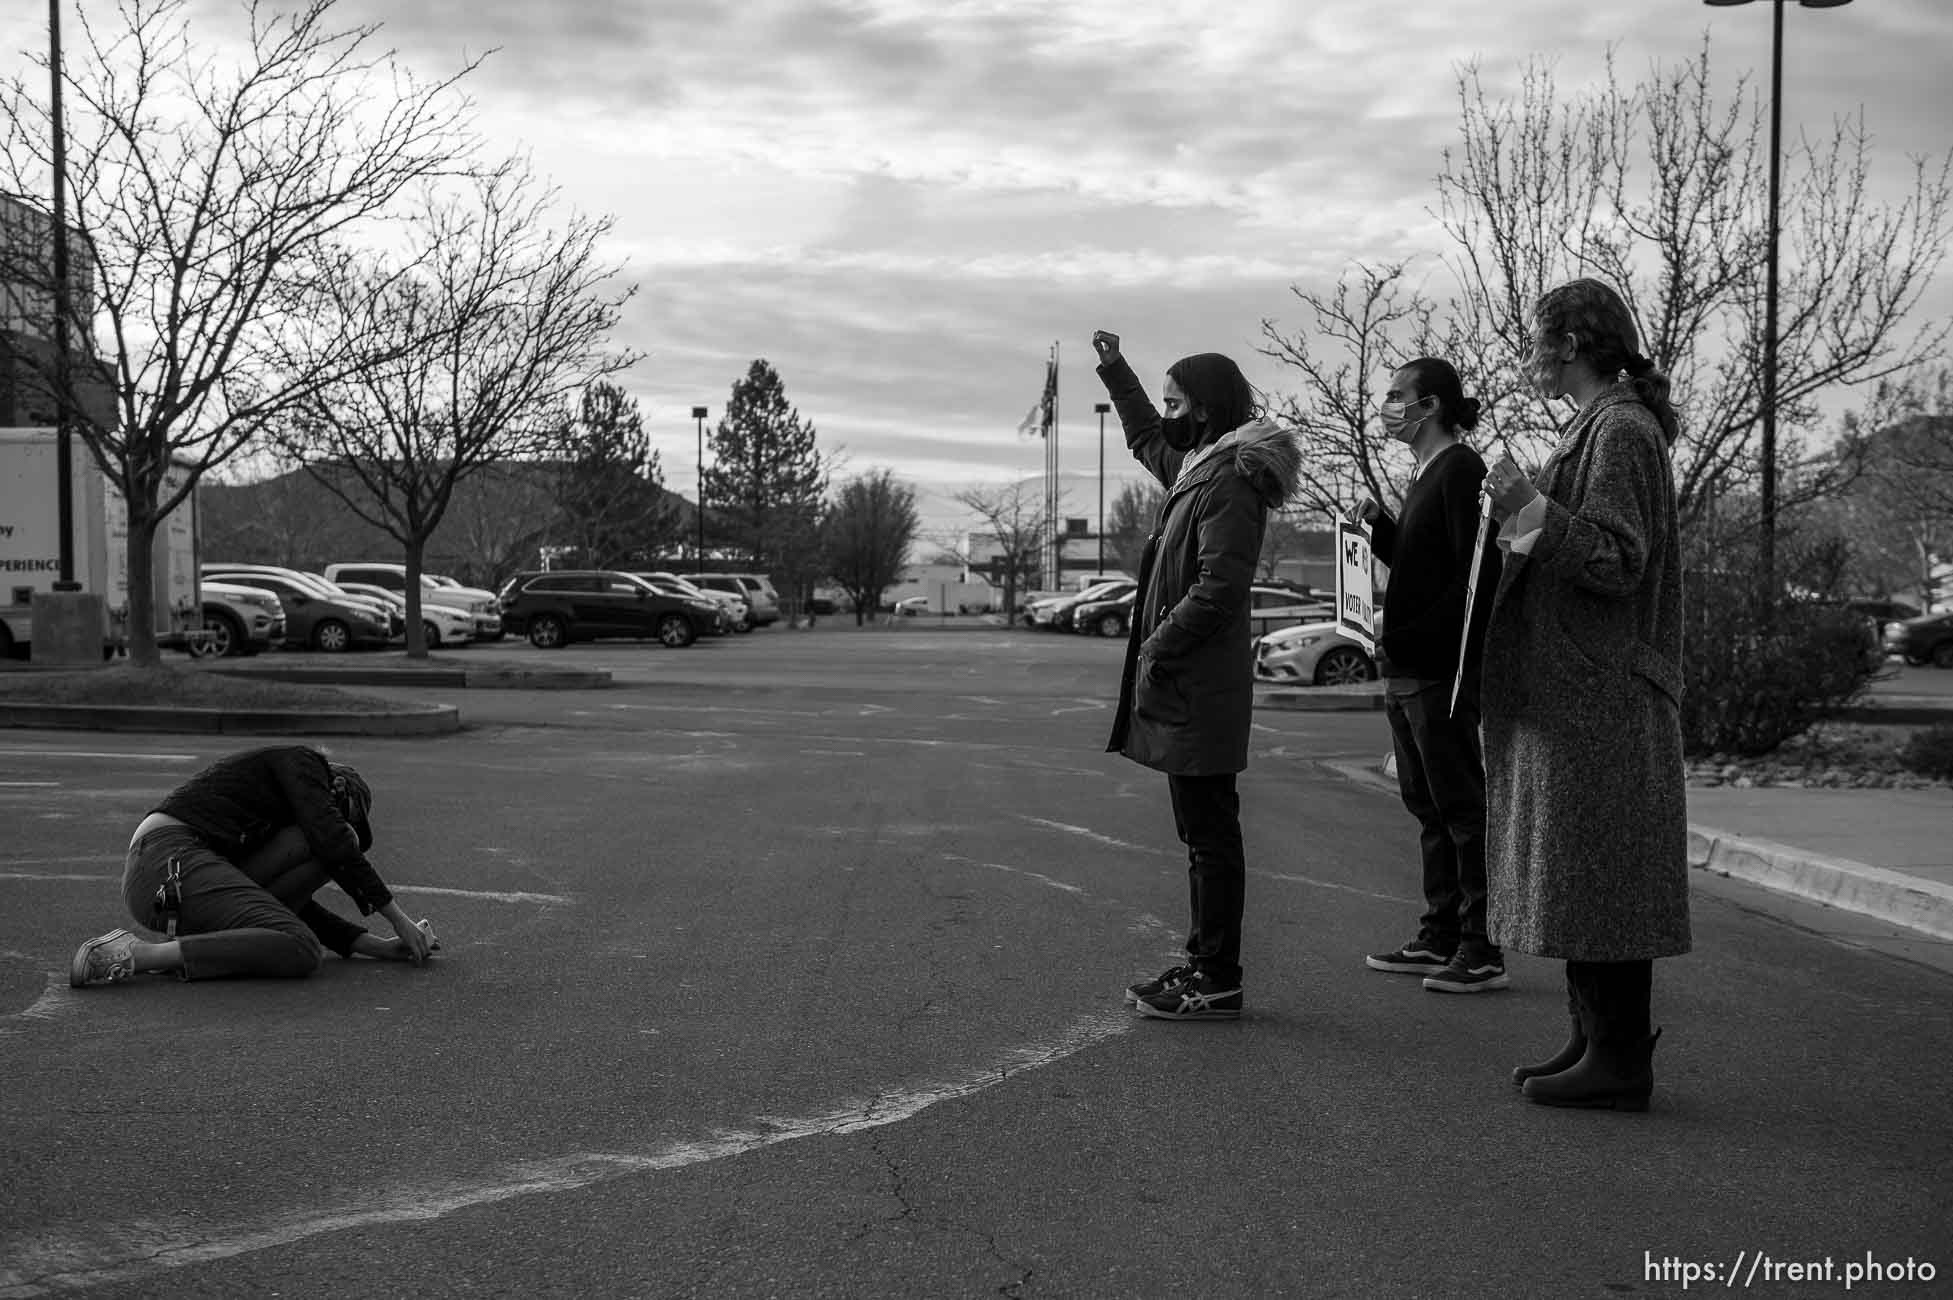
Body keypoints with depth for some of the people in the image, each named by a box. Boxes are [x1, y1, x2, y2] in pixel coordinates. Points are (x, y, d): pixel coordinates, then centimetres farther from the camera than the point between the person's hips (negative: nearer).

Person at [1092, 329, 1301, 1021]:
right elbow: (1146, 440, 37)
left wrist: (1159, 647, -19)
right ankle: (1204, 963, 21)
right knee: (1204, 834, 14)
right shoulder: (1198, 466, 15)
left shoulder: (1232, 482, -14)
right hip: (1187, 686, 10)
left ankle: (1218, 983, -1)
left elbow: (1219, 586, -23)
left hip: (1200, 690, -10)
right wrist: (1115, 369, 39)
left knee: (1210, 836, -6)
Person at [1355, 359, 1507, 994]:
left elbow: (1477, 575, -19)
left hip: (1442, 671, -10)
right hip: (1408, 668, 10)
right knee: (1428, 807, 13)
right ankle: (1439, 939, 20)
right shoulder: (1427, 473, 17)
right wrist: (1379, 524, 6)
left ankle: (1482, 951, 3)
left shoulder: (1460, 471, -12)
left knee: (1462, 808, -3)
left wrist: (1415, 638, -20)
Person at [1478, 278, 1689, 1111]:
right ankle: (1597, 1040, 20)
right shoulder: (1600, 427, 17)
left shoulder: (1621, 432, -13)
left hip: (1597, 699, -10)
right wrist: (1523, 516, 19)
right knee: (1579, 877, 13)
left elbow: (1618, 563, -20)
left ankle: (1619, 1060, 1)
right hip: (1572, 692, 10)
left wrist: (1533, 508, -21)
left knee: (1597, 877, -6)